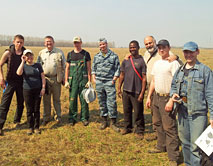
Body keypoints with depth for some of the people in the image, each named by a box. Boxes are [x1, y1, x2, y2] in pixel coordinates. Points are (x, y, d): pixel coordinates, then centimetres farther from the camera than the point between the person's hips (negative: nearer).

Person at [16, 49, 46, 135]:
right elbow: (19, 73, -19)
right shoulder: (23, 66, 3)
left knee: (37, 109, 5)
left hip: (37, 90, 1)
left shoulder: (38, 65, 7)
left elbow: (43, 77, 7)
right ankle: (30, 127, 15)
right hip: (27, 90, -1)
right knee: (29, 110, 4)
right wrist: (23, 62, -17)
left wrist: (43, 88, -3)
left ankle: (36, 127, 15)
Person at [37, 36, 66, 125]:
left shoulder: (59, 52, 4)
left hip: (56, 79, -2)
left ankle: (58, 116, 20)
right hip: (45, 79, 2)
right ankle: (46, 117, 19)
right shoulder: (41, 53, 9)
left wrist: (64, 78, 1)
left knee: (56, 99, 7)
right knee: (46, 99, 8)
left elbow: (64, 66, 6)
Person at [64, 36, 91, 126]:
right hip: (73, 80, 2)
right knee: (72, 99, 2)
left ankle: (84, 118, 12)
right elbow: (67, 68, 12)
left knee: (84, 99, 0)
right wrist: (66, 81, 5)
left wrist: (89, 80, -4)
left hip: (83, 79, -2)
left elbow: (89, 68, 3)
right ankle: (72, 118, 14)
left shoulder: (86, 54, 5)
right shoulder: (70, 54, 11)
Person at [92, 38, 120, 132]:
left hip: (109, 82, -3)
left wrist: (114, 79, -6)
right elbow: (93, 68, 19)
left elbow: (117, 69, 3)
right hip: (99, 82, 3)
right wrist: (93, 78, 6)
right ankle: (104, 121, 19)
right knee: (101, 102, 8)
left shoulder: (114, 56, 4)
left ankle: (113, 123, 3)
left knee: (112, 102, -6)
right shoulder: (96, 56, 13)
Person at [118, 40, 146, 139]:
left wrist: (142, 93, -11)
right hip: (126, 90, 5)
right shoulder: (126, 61, 9)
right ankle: (127, 127, 32)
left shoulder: (142, 61, -6)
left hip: (137, 92, -5)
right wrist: (119, 88, 12)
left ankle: (139, 130, 19)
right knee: (126, 111, 14)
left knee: (138, 112, 2)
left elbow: (144, 78, -7)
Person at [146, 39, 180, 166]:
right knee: (158, 123, 18)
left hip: (167, 97, -8)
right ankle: (161, 146, 35)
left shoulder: (173, 63, -10)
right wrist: (149, 97, 19)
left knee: (169, 127, -7)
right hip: (157, 97, 8)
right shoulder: (157, 63, 16)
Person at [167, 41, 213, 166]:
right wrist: (173, 94, -3)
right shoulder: (179, 71, 10)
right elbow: (173, 86, 21)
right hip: (182, 112, 6)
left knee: (196, 145, -4)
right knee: (185, 142, 18)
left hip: (198, 114, -5)